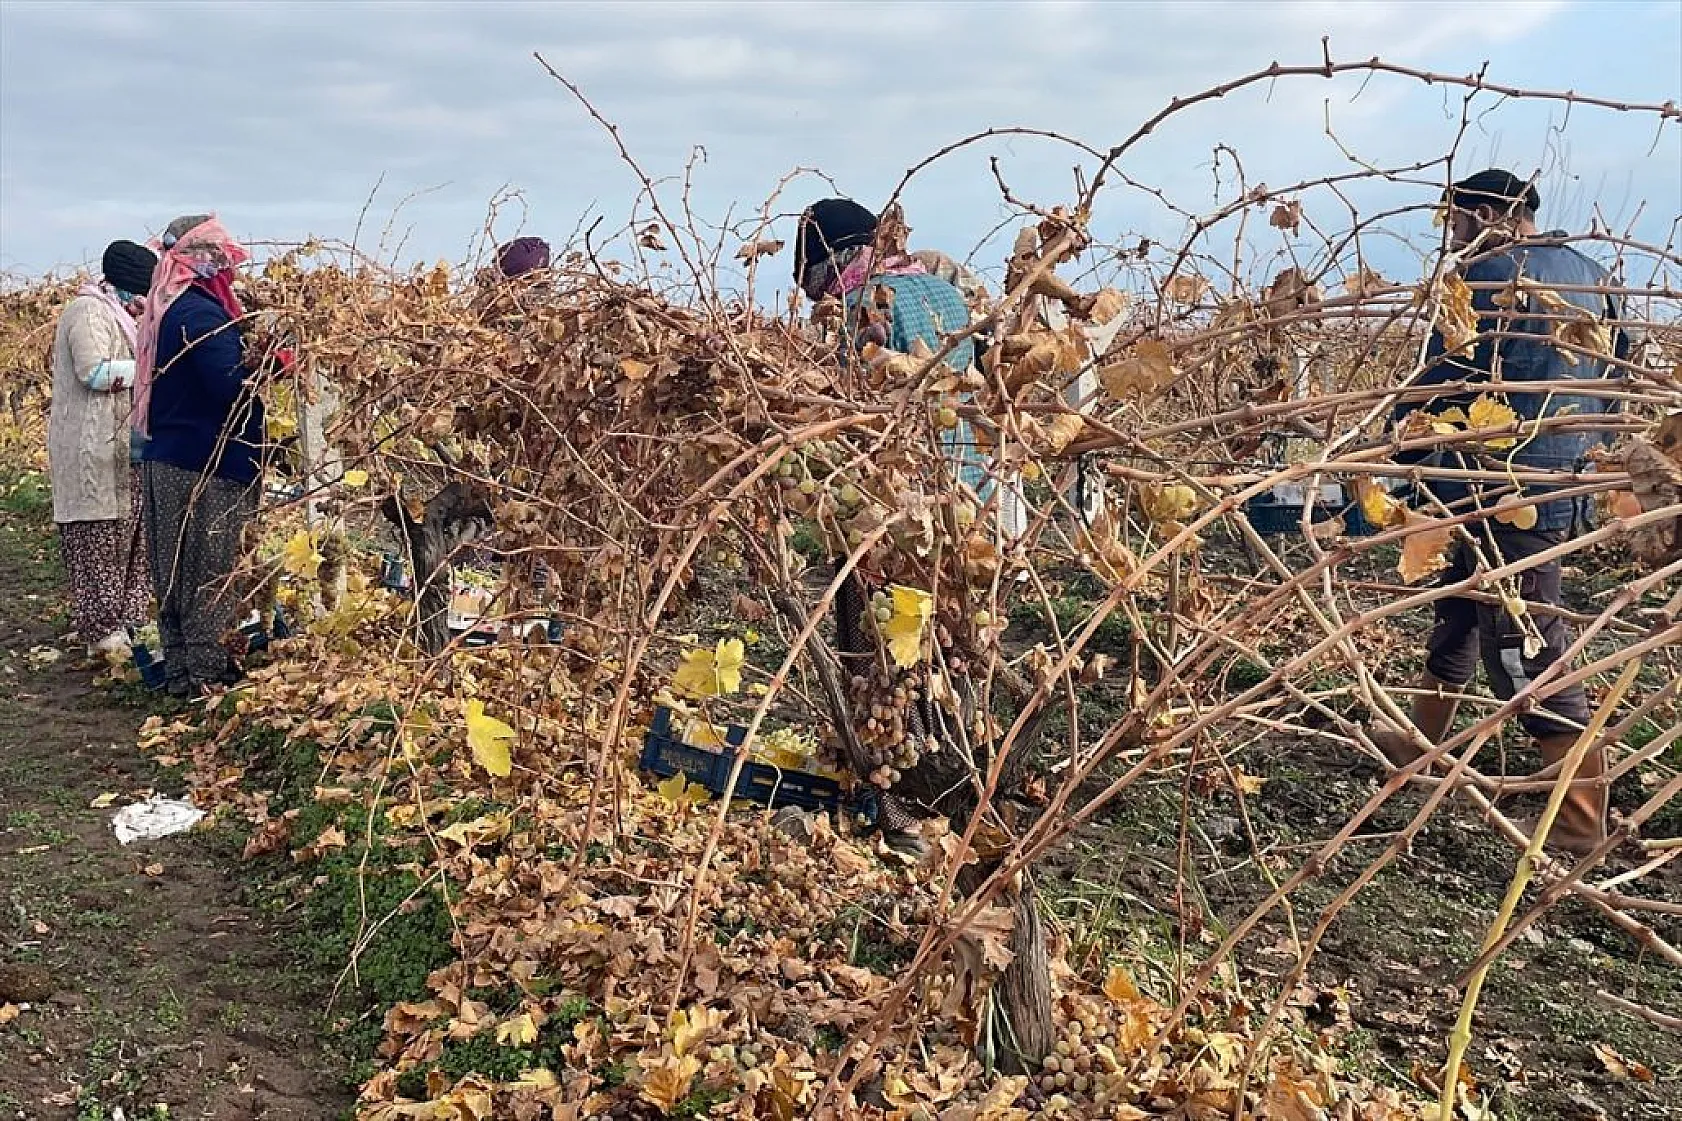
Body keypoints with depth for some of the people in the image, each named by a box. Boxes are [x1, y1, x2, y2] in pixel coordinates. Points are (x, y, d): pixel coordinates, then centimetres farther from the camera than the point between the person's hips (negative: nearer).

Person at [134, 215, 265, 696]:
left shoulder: (163, 309, 14)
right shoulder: (202, 312, -17)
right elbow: (229, 386, -25)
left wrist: (247, 348, 12)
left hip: (164, 458, 10)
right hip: (207, 464, -10)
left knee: (174, 574, 14)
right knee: (211, 574, -1)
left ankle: (178, 670, 23)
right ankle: (208, 673, 5)